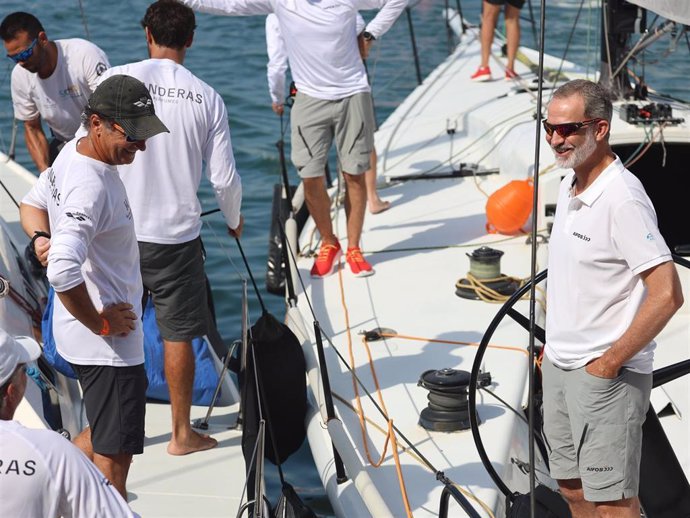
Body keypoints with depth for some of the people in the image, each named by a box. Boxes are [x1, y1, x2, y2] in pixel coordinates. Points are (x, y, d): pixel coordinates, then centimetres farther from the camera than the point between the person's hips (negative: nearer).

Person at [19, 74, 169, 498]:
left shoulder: (75, 151, 4)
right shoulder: (91, 186, -28)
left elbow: (31, 204, 21)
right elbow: (63, 273, -39)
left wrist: (45, 240, 2)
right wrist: (100, 323, -22)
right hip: (107, 346, -10)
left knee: (108, 433, 26)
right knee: (114, 456, 2)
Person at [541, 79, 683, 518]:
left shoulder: (622, 198, -21)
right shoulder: (570, 184, 7)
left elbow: (667, 295, -25)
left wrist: (610, 362, -19)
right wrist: (556, 345, 16)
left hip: (605, 375, -9)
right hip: (558, 366, 9)